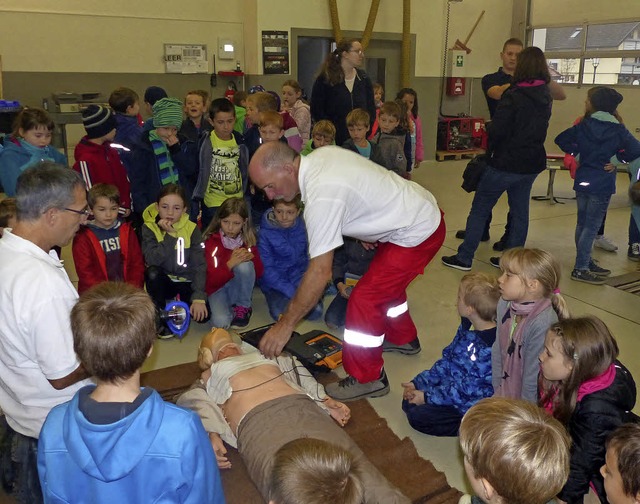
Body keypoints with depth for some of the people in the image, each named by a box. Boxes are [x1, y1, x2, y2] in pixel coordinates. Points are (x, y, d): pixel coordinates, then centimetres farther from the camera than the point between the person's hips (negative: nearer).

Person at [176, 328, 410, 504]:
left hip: (304, 408, 3)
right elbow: (195, 406, 12)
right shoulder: (210, 377, 30)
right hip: (259, 423, -3)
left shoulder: (263, 355, 38)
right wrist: (210, 435, -9)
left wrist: (327, 401, 15)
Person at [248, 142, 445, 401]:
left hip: (417, 234, -10)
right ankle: (403, 338, 49)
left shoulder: (321, 197, -31)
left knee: (364, 300, -9)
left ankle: (368, 379, 8)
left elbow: (320, 272, -29)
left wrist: (285, 325, -22)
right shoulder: (321, 154, -5)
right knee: (385, 282, 26)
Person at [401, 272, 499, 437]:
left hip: (470, 405, -9)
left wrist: (427, 397, -19)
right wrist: (418, 382, 0)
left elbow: (467, 389, -26)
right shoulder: (468, 327, -3)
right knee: (409, 401, 5)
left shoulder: (486, 348, -31)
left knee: (417, 416, -12)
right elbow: (447, 360, 6)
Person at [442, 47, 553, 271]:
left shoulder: (514, 97, -18)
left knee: (479, 208, 3)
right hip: (532, 164, 7)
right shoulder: (545, 97, 6)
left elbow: (497, 131, -21)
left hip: (506, 163, -7)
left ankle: (464, 257, 6)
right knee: (520, 211, 14)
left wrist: (488, 125, -1)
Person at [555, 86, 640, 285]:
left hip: (582, 182, 5)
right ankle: (580, 269, 0)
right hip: (602, 185, -5)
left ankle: (586, 262, 28)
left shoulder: (582, 126, 0)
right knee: (591, 227, -2)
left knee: (582, 223, 14)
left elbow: (561, 140, 8)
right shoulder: (619, 130, -9)